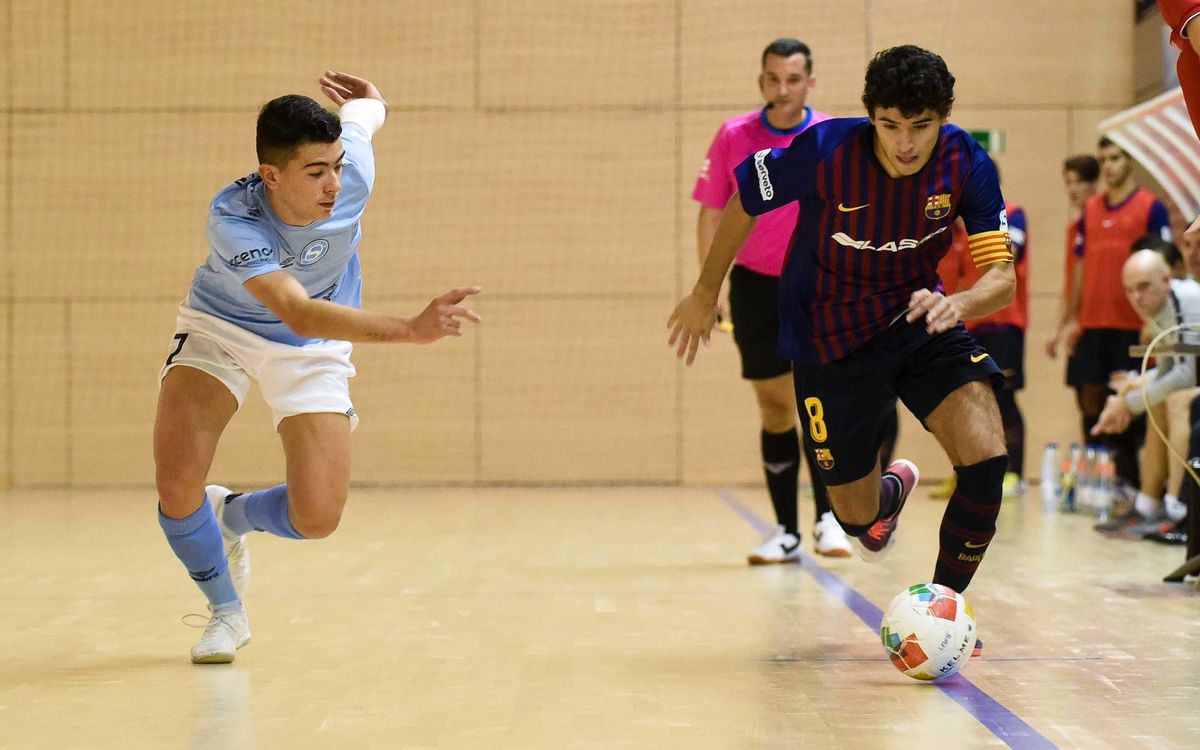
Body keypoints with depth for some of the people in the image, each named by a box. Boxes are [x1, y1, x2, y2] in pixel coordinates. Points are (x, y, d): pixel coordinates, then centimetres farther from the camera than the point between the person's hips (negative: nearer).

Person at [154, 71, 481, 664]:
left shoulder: (352, 167, -27)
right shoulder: (232, 220, -37)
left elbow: (363, 106, -2)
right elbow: (299, 312, -49)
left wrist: (366, 101, 24)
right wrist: (412, 329, -61)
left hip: (312, 350, 2)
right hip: (221, 327, -2)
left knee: (316, 520, -12)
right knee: (176, 486, -21)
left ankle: (230, 514, 24)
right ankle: (226, 611, 9)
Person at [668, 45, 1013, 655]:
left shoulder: (965, 164, -18)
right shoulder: (825, 151, -24)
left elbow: (1003, 277, -20)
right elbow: (744, 200, -6)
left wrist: (958, 304, -42)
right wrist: (706, 293, 4)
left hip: (918, 319, 2)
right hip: (829, 341, -1)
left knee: (986, 455, -21)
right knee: (858, 518, 4)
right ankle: (890, 490, 46)